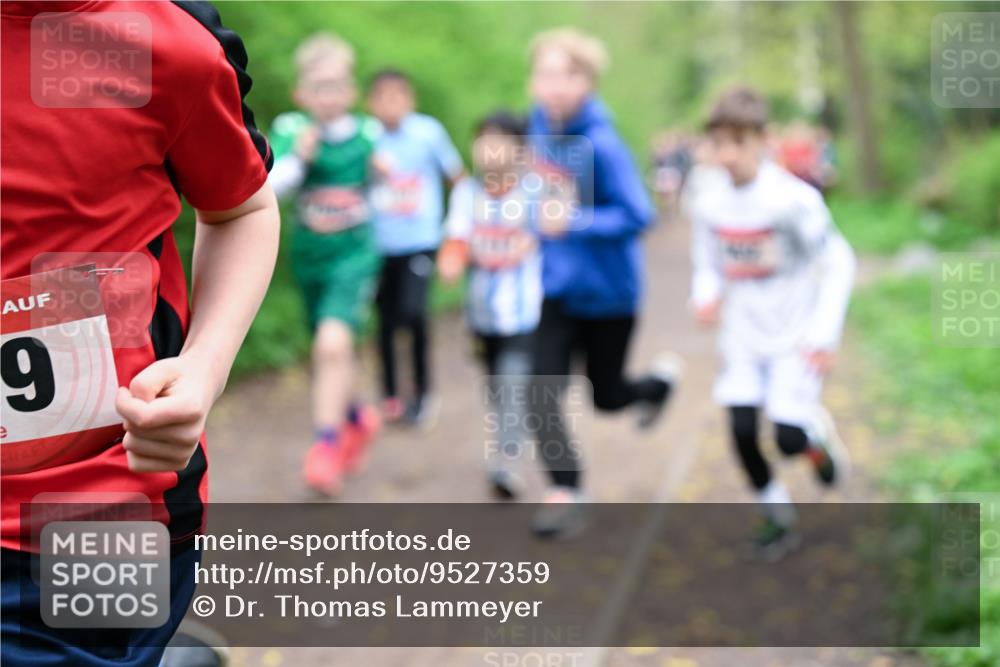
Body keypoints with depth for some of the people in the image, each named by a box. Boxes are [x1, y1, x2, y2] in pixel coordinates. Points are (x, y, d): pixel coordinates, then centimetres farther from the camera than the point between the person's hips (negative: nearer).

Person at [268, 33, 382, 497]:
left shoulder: (367, 134, -4)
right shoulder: (290, 131, -9)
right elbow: (268, 188, -23)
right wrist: (297, 158, -32)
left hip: (355, 256, -2)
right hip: (308, 260, 2)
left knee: (333, 343, -23)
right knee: (330, 352, 16)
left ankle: (327, 445, -13)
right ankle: (358, 420, 44)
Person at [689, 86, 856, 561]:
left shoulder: (792, 200, -19)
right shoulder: (709, 203, -4)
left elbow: (838, 262, -12)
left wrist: (824, 333, -16)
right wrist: (705, 296, -14)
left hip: (794, 337, -4)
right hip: (743, 337, 4)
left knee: (789, 438, -11)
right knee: (742, 430, -6)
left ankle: (820, 439, 27)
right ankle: (779, 521, 16)